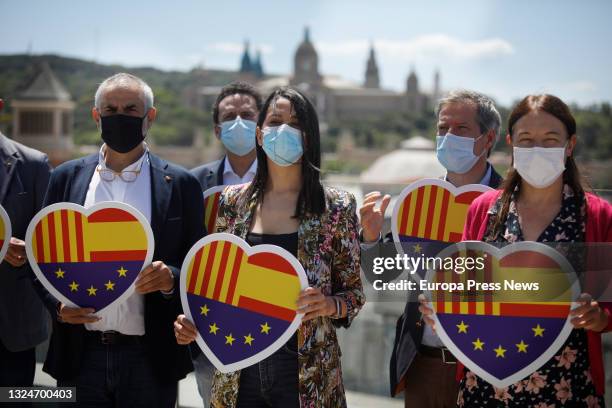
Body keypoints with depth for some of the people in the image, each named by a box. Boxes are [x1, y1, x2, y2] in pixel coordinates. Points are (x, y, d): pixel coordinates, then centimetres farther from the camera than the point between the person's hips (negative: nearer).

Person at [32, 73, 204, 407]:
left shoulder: (180, 185, 2)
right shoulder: (67, 178, 7)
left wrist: (171, 278, -17)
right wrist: (58, 304, -8)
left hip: (150, 358, -1)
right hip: (81, 353, 1)